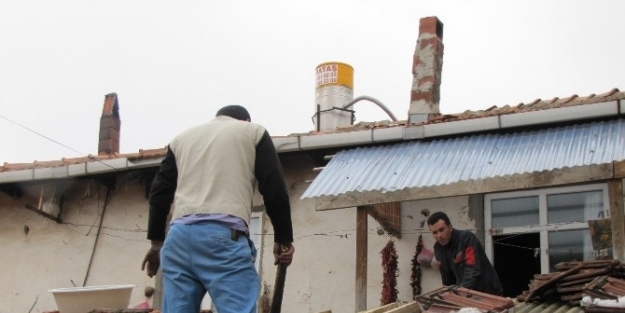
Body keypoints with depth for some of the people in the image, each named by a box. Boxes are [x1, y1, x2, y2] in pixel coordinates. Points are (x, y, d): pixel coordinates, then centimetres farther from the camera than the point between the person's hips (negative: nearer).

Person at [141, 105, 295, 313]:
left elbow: (159, 192, 22)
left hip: (178, 236, 5)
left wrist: (156, 242, 26)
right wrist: (283, 240, 15)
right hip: (224, 235, -4)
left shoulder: (182, 137, 28)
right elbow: (275, 190, 9)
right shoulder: (252, 131, 17)